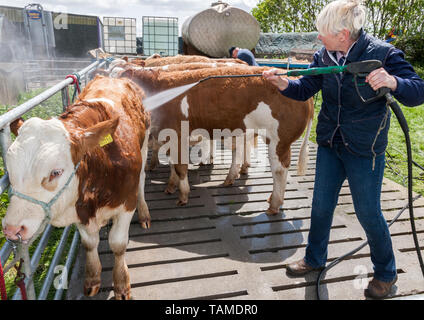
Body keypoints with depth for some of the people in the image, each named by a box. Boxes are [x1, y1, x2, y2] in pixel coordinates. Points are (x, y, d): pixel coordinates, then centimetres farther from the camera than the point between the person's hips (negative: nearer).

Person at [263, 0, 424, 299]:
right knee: (321, 206, 15)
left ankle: (386, 272, 34)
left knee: (368, 213, 7)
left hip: (365, 150, -5)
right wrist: (281, 82, -18)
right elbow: (305, 89, 1)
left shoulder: (382, 53, -15)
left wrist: (392, 81, -36)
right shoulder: (323, 56, -2)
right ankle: (315, 258, 39)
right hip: (329, 145, 5)